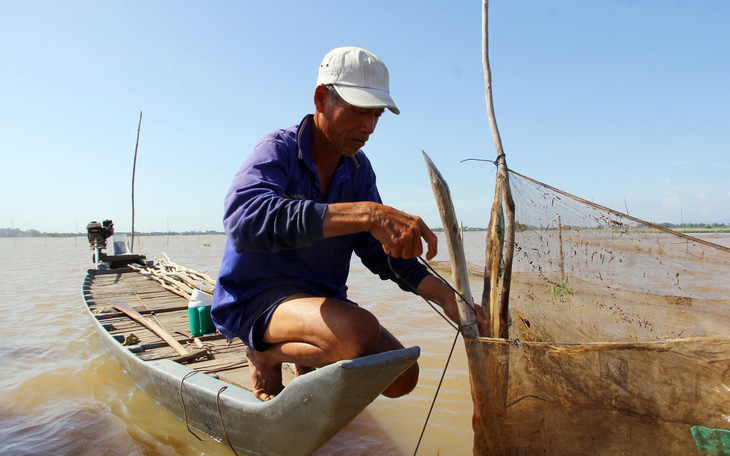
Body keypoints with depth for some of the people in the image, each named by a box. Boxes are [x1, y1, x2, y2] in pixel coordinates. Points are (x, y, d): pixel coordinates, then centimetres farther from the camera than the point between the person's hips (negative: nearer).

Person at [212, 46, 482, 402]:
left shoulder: (359, 169, 4)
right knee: (359, 330, -33)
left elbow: (379, 250, 3)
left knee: (402, 377, -8)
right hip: (256, 298, -6)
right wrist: (366, 213, -47)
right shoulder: (278, 149, -16)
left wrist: (444, 295, -13)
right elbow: (244, 219, -38)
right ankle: (265, 355, -3)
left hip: (323, 299, 7)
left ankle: (309, 361, 17)